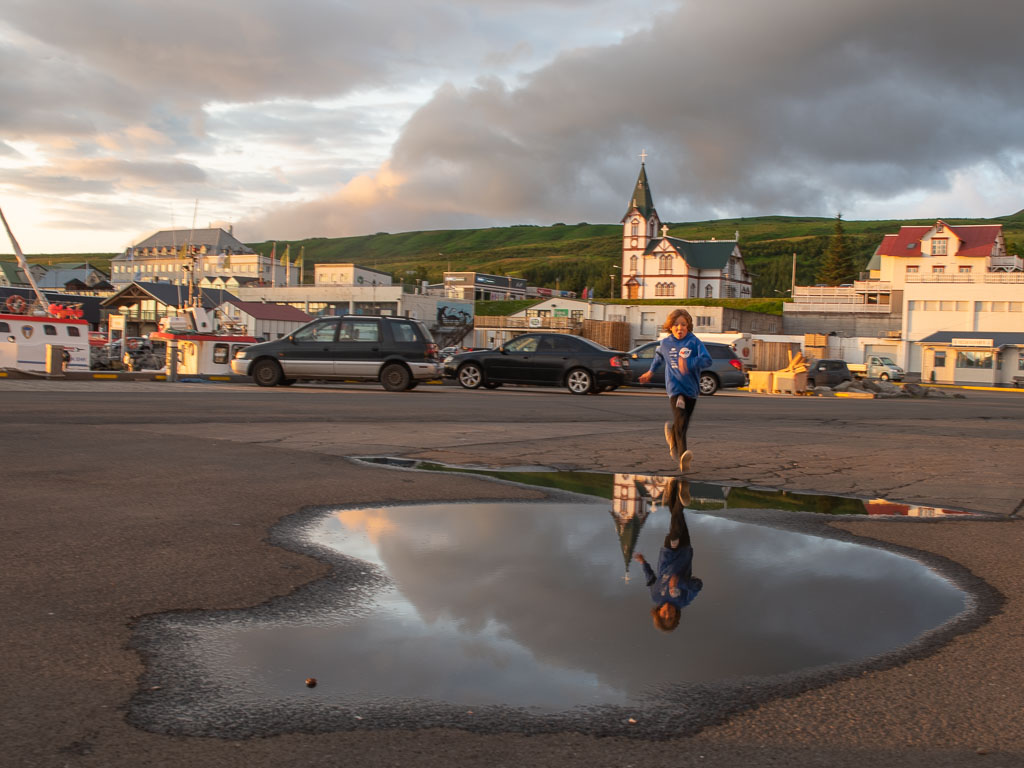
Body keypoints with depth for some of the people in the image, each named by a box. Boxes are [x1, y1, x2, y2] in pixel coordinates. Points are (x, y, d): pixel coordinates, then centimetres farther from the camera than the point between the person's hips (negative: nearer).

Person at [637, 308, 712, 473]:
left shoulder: (694, 342, -5)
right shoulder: (666, 343, 5)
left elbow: (707, 360, -18)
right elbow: (659, 356, 28)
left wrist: (688, 363, -33)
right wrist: (650, 372, 39)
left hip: (691, 388, 1)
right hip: (675, 387, -1)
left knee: (684, 424, 11)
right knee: (680, 421, -21)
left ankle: (671, 432, 46)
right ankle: (682, 455, -30)